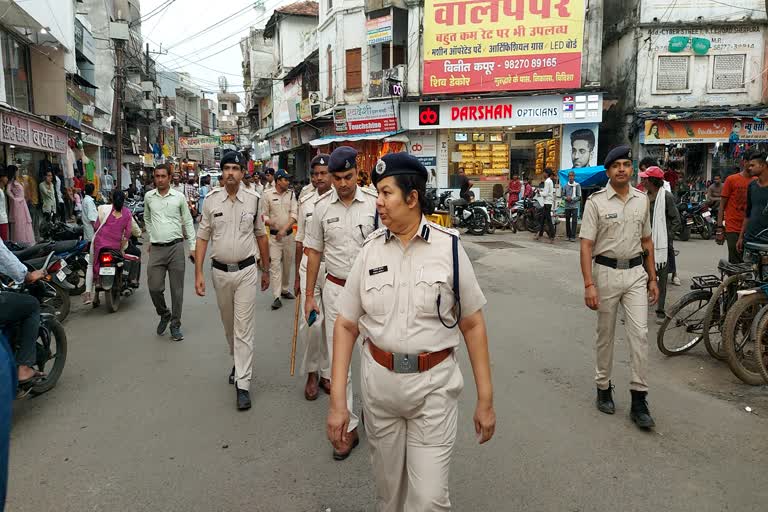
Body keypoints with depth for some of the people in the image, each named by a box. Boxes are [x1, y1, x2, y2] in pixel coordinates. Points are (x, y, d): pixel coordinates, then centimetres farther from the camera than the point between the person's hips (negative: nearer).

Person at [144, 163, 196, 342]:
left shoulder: (179, 197, 0)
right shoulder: (148, 197, 7)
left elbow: (188, 222, 5)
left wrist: (193, 247, 1)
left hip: (176, 247, -2)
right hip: (156, 249, 2)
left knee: (177, 289, 2)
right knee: (154, 287, -2)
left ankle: (175, 324, 15)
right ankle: (164, 314, 26)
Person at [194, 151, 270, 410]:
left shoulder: (254, 200, -2)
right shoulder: (210, 200, 0)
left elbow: (261, 235, 7)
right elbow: (202, 238, 2)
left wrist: (265, 270, 11)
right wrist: (198, 273, -5)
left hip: (246, 271, -2)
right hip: (220, 271, 2)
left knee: (244, 328, -3)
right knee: (229, 325, 18)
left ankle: (242, 384, 1)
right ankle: (239, 361, 42)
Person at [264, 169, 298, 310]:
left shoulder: (291, 194, 4)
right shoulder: (268, 194, -3)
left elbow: (294, 214, -4)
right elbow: (264, 214, 1)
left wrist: (284, 229, -16)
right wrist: (268, 221, -22)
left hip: (289, 234, 3)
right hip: (274, 235, -3)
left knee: (288, 264, 13)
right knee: (275, 265, -7)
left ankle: (285, 290, 30)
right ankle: (276, 297, -6)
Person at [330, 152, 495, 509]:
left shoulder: (449, 247, -8)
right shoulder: (371, 250, -2)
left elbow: (473, 325, -3)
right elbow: (346, 326, 0)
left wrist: (485, 399, -2)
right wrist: (337, 400, -5)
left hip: (434, 384, -2)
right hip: (378, 381, 3)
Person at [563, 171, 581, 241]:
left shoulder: (577, 185, -2)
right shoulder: (565, 185, 7)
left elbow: (579, 197, -2)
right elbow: (563, 195, 13)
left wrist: (572, 199, -14)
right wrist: (566, 198, -7)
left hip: (575, 206, -3)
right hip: (567, 206, 4)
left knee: (574, 221, -7)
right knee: (567, 221, 9)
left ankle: (573, 236, -6)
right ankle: (568, 235, 19)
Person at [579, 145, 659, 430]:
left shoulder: (642, 200, 8)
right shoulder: (596, 202, -6)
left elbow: (647, 241, 16)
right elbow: (586, 245, -10)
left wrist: (652, 278, 13)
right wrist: (589, 284, -17)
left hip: (636, 273, 3)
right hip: (606, 272, -3)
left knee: (639, 334, -3)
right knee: (606, 335, 9)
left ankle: (639, 400, 4)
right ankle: (604, 388, 25)